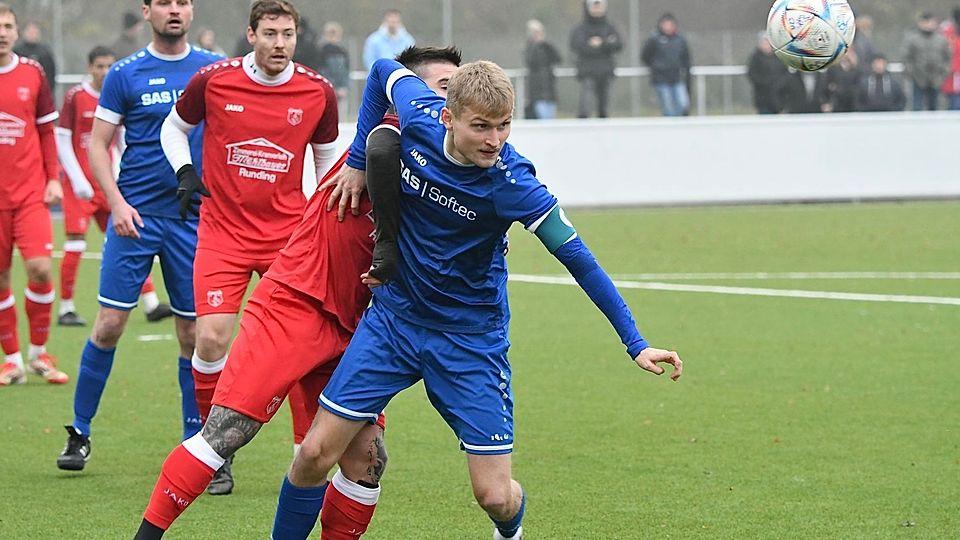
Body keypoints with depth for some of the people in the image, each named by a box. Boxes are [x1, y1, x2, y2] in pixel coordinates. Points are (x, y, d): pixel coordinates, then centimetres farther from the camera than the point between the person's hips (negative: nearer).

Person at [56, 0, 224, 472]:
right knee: (109, 325, -3)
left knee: (194, 334, 3)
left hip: (193, 217, 2)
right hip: (136, 215, -2)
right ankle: (79, 433, 10)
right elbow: (98, 144, 3)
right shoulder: (125, 74, 0)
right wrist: (117, 202, -9)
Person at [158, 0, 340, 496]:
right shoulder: (212, 82, -6)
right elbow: (175, 127, 13)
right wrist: (185, 172, -4)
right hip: (223, 230, -1)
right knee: (212, 338, -13)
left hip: (290, 234, 1)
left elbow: (327, 157, 14)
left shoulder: (318, 93, -2)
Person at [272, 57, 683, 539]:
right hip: (393, 316, 3)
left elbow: (578, 259, -21)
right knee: (315, 454, -5)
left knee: (495, 496, -4)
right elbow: (384, 70, 8)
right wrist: (358, 161, 6)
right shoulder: (419, 118, -15)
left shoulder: (511, 183, -25)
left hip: (471, 338, -3)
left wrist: (636, 344, -25)